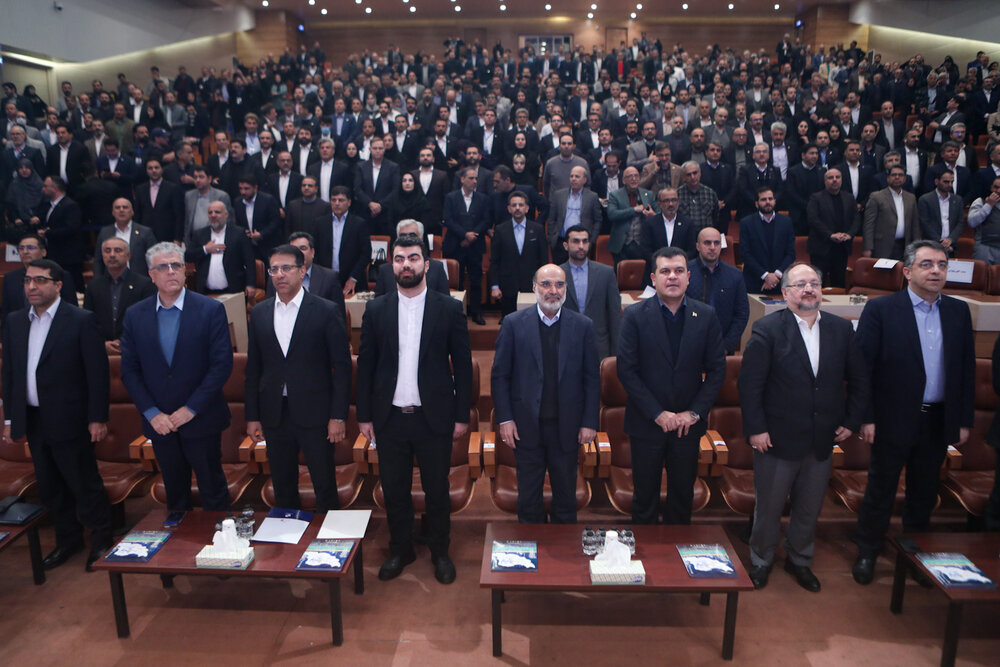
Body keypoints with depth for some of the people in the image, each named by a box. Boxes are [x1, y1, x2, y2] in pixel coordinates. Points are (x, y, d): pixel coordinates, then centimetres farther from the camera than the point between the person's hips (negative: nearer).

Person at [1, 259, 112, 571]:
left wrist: (98, 418, -12)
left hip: (69, 420, -6)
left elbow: (98, 372, -11)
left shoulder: (81, 320, -11)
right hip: (33, 420, 6)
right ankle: (67, 539, 34)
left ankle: (101, 540, 23)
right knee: (50, 487, 17)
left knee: (84, 484, 4)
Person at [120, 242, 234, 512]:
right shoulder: (135, 315, 2)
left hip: (201, 419, -3)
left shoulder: (211, 310, -7)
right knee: (174, 491, 16)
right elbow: (129, 370, 3)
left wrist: (191, 409, -13)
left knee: (213, 489, 8)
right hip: (159, 422, 3)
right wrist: (152, 413, -7)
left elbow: (222, 364, -11)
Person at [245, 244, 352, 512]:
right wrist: (252, 416, 7)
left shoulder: (326, 311, -4)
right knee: (283, 489, 14)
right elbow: (253, 368, 11)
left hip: (314, 414, -4)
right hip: (274, 415, 4)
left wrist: (338, 416, -10)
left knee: (325, 488, 4)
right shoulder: (259, 313, 8)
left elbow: (342, 366, -5)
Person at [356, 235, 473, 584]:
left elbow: (462, 364, -1)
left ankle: (440, 552, 31)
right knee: (394, 490, 13)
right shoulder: (376, 309, 4)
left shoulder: (449, 308, -2)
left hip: (434, 417, -1)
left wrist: (462, 415, -3)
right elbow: (365, 366, 6)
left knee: (437, 490, 10)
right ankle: (400, 550, 34)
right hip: (390, 418, 2)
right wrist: (364, 415, 3)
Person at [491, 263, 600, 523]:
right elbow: (499, 375, -1)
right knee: (529, 496, 13)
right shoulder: (513, 323, -3)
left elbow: (592, 378, 2)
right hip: (527, 426, -1)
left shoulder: (583, 326, 0)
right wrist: (504, 419, -6)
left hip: (567, 427, 1)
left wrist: (590, 422, -2)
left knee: (566, 495, 15)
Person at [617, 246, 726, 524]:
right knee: (645, 495, 10)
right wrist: (658, 413, -14)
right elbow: (626, 370, -10)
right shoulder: (635, 315, -7)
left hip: (688, 423, 2)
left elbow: (717, 370, 1)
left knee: (683, 494, 15)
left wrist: (694, 412, -8)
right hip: (646, 423, -2)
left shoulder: (706, 316, 0)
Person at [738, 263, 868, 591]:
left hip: (823, 441, 4)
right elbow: (749, 383, -12)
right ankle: (761, 561, 34)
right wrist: (755, 429, -15)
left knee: (810, 508, 19)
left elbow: (859, 379, 10)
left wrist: (851, 421, 4)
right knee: (768, 506, 12)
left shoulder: (841, 329, 3)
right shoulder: (767, 329, -11)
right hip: (777, 440, -4)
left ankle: (799, 560, 41)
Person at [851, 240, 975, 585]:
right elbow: (862, 367, -10)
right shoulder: (880, 309, -9)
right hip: (894, 420, -4)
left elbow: (967, 368, 9)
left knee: (925, 490, 17)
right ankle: (867, 552, 24)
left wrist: (964, 420, 6)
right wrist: (866, 417, -13)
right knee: (881, 489, 8)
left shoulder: (959, 311, 6)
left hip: (939, 421, 4)